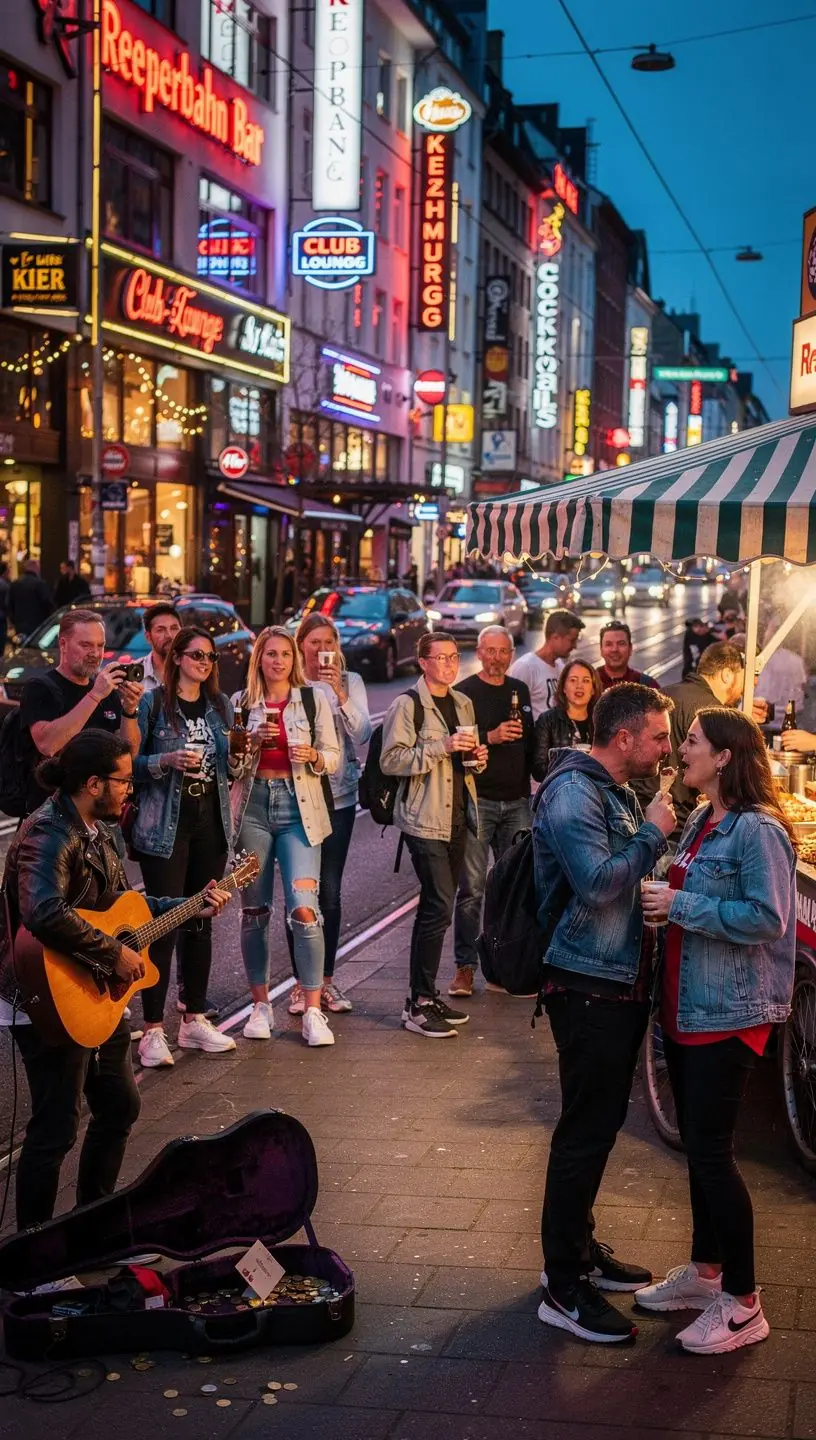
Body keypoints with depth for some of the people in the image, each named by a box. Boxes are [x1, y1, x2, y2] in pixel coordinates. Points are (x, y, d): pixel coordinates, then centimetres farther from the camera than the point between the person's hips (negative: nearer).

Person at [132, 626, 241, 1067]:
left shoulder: (221, 706, 11)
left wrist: (238, 758, -5)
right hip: (166, 827, -5)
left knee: (200, 923, 11)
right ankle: (153, 1031, -2)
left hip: (211, 825, 5)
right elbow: (132, 764, -4)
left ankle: (194, 1020, 21)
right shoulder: (153, 704, -3)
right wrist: (167, 761, -20)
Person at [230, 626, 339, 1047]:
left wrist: (313, 756, -13)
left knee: (304, 907, -14)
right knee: (254, 910, 6)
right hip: (253, 808, 2)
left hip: (299, 809, -2)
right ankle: (260, 1004, 19)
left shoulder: (314, 699, 6)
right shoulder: (240, 704, 8)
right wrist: (253, 742, -10)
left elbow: (333, 757, 7)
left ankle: (312, 1011, -7)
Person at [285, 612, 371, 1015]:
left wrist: (340, 693, -16)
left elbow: (362, 734, -7)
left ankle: (326, 979, 14)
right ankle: (301, 982, 10)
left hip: (339, 797, 1)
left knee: (330, 892, 3)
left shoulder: (351, 682, 4)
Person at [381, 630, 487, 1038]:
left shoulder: (463, 704, 15)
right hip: (424, 819, -8)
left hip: (457, 817, 8)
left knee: (435, 907, 12)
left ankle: (426, 995, 20)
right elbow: (390, 760, -17)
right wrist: (443, 746, -22)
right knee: (439, 907, -13)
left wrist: (477, 756, 5)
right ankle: (418, 1005, -7)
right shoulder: (407, 705, -8)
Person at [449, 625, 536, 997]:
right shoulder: (464, 693, -2)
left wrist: (531, 787, 18)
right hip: (477, 799, -5)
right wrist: (491, 737, -21)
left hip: (517, 801, 5)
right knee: (472, 888, -5)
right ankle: (465, 966, 2)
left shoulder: (520, 691, 15)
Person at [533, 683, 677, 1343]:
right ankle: (564, 1287, 4)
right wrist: (653, 834, -17)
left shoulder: (620, 794, 14)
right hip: (588, 986, -10)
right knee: (586, 1129, -5)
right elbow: (597, 884, -26)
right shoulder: (572, 793, -17)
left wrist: (654, 831, 8)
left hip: (621, 982, 10)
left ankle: (578, 1247, 33)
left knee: (600, 1122, 19)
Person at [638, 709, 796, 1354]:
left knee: (711, 1150, -5)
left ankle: (743, 1304, 7)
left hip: (729, 1013, -9)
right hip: (687, 1006, 9)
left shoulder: (757, 830, -17)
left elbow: (766, 918, -24)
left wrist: (680, 905, -22)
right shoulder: (702, 822, 12)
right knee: (698, 1144, 17)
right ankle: (706, 1270, 32)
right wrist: (666, 904, 5)